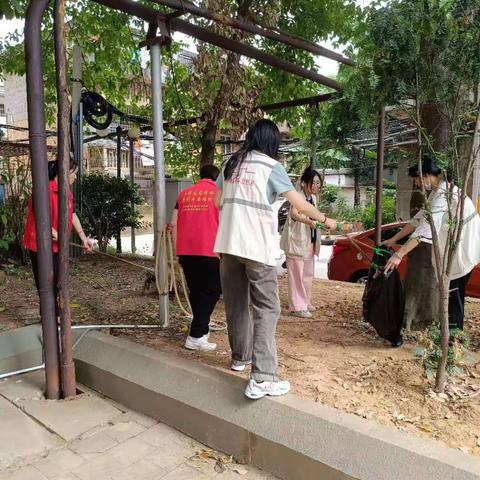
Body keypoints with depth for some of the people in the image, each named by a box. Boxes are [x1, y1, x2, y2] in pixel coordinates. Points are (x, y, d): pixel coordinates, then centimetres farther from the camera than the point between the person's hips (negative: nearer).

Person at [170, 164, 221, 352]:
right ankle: (195, 337, 0)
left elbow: (174, 224, 12)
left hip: (186, 251, 5)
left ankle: (202, 329, 30)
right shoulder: (218, 192, 1)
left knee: (195, 291, 18)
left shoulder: (185, 193, 14)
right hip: (209, 251, -5)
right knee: (211, 292, 6)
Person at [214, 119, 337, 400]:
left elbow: (218, 202, 20)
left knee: (236, 304, 17)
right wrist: (325, 220, 11)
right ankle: (262, 378, -9)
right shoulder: (271, 166, -3)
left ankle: (241, 357, 35)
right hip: (257, 247, -6)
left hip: (228, 244, 6)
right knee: (266, 309, -2)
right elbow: (299, 203, -4)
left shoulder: (232, 163, 12)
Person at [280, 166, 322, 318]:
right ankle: (298, 306, 2)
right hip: (297, 241, -9)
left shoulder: (313, 198, 9)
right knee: (297, 275, -4)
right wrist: (308, 221, -53)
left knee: (308, 274, 16)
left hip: (310, 241, 9)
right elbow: (293, 213, -38)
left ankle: (305, 302, 29)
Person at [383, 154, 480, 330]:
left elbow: (426, 227, -35)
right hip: (454, 248, 10)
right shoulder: (437, 192, 9)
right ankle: (453, 330, 29)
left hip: (462, 249, -10)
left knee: (454, 293, 0)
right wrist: (394, 239, 7)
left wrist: (399, 254, -39)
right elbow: (419, 219, 11)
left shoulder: (443, 193, -25)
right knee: (451, 292, 17)